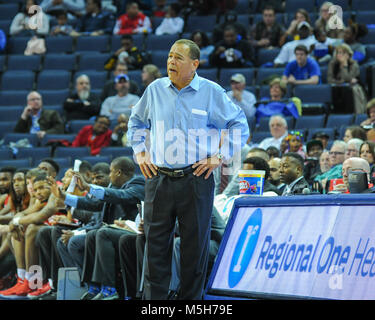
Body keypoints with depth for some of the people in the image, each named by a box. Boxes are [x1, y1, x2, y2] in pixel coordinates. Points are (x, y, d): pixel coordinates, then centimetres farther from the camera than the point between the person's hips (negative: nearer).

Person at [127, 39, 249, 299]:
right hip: (159, 178, 3)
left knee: (195, 246, 2)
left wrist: (220, 157, -2)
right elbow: (137, 122, 24)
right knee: (155, 244, 2)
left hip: (196, 179, -2)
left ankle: (191, 298, 10)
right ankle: (154, 298, 7)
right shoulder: (155, 90, 7)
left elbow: (240, 124, 5)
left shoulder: (212, 92, -2)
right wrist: (140, 153, 14)